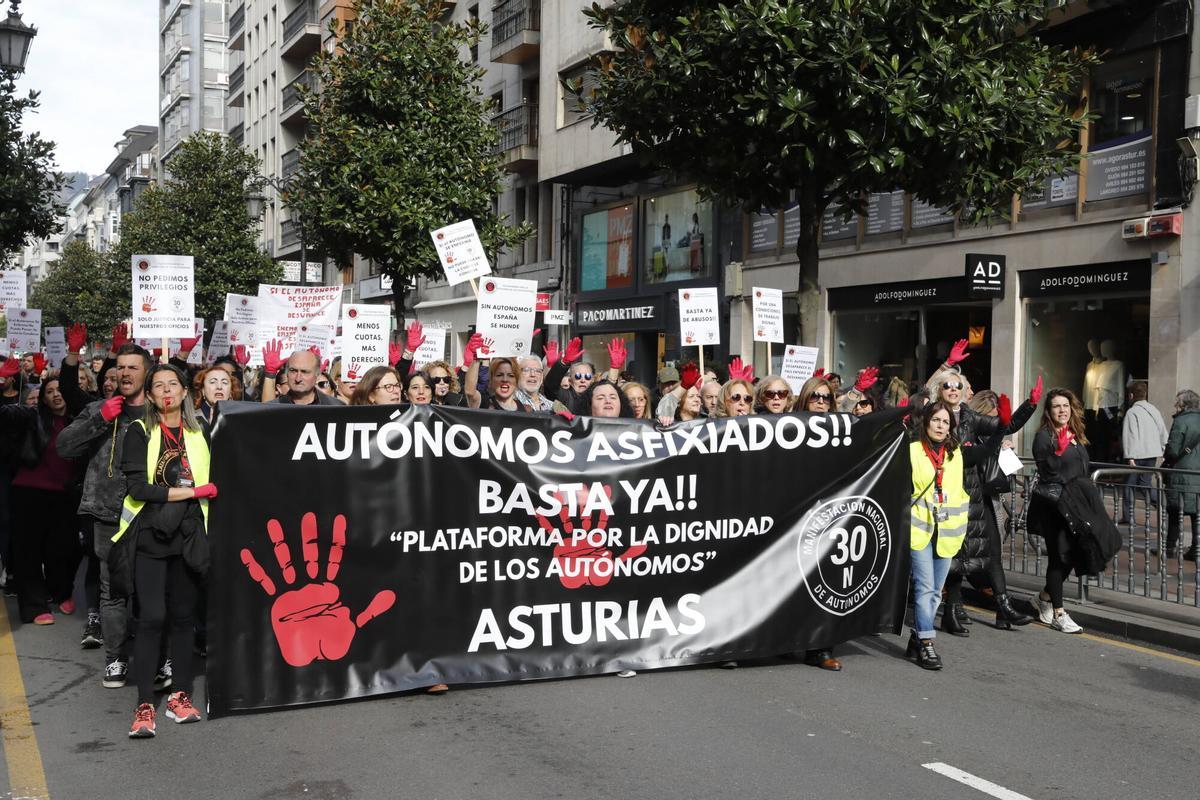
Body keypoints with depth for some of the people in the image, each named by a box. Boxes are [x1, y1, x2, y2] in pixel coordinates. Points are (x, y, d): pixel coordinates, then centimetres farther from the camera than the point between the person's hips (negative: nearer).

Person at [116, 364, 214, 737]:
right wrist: (188, 491, -10)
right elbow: (136, 487, -9)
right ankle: (144, 706, -3)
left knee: (182, 617, 8)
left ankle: (179, 696, 17)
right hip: (149, 534, -3)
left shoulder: (200, 433, 10)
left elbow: (212, 481, 15)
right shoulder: (139, 432, 1)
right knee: (151, 616, -8)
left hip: (187, 535, 3)